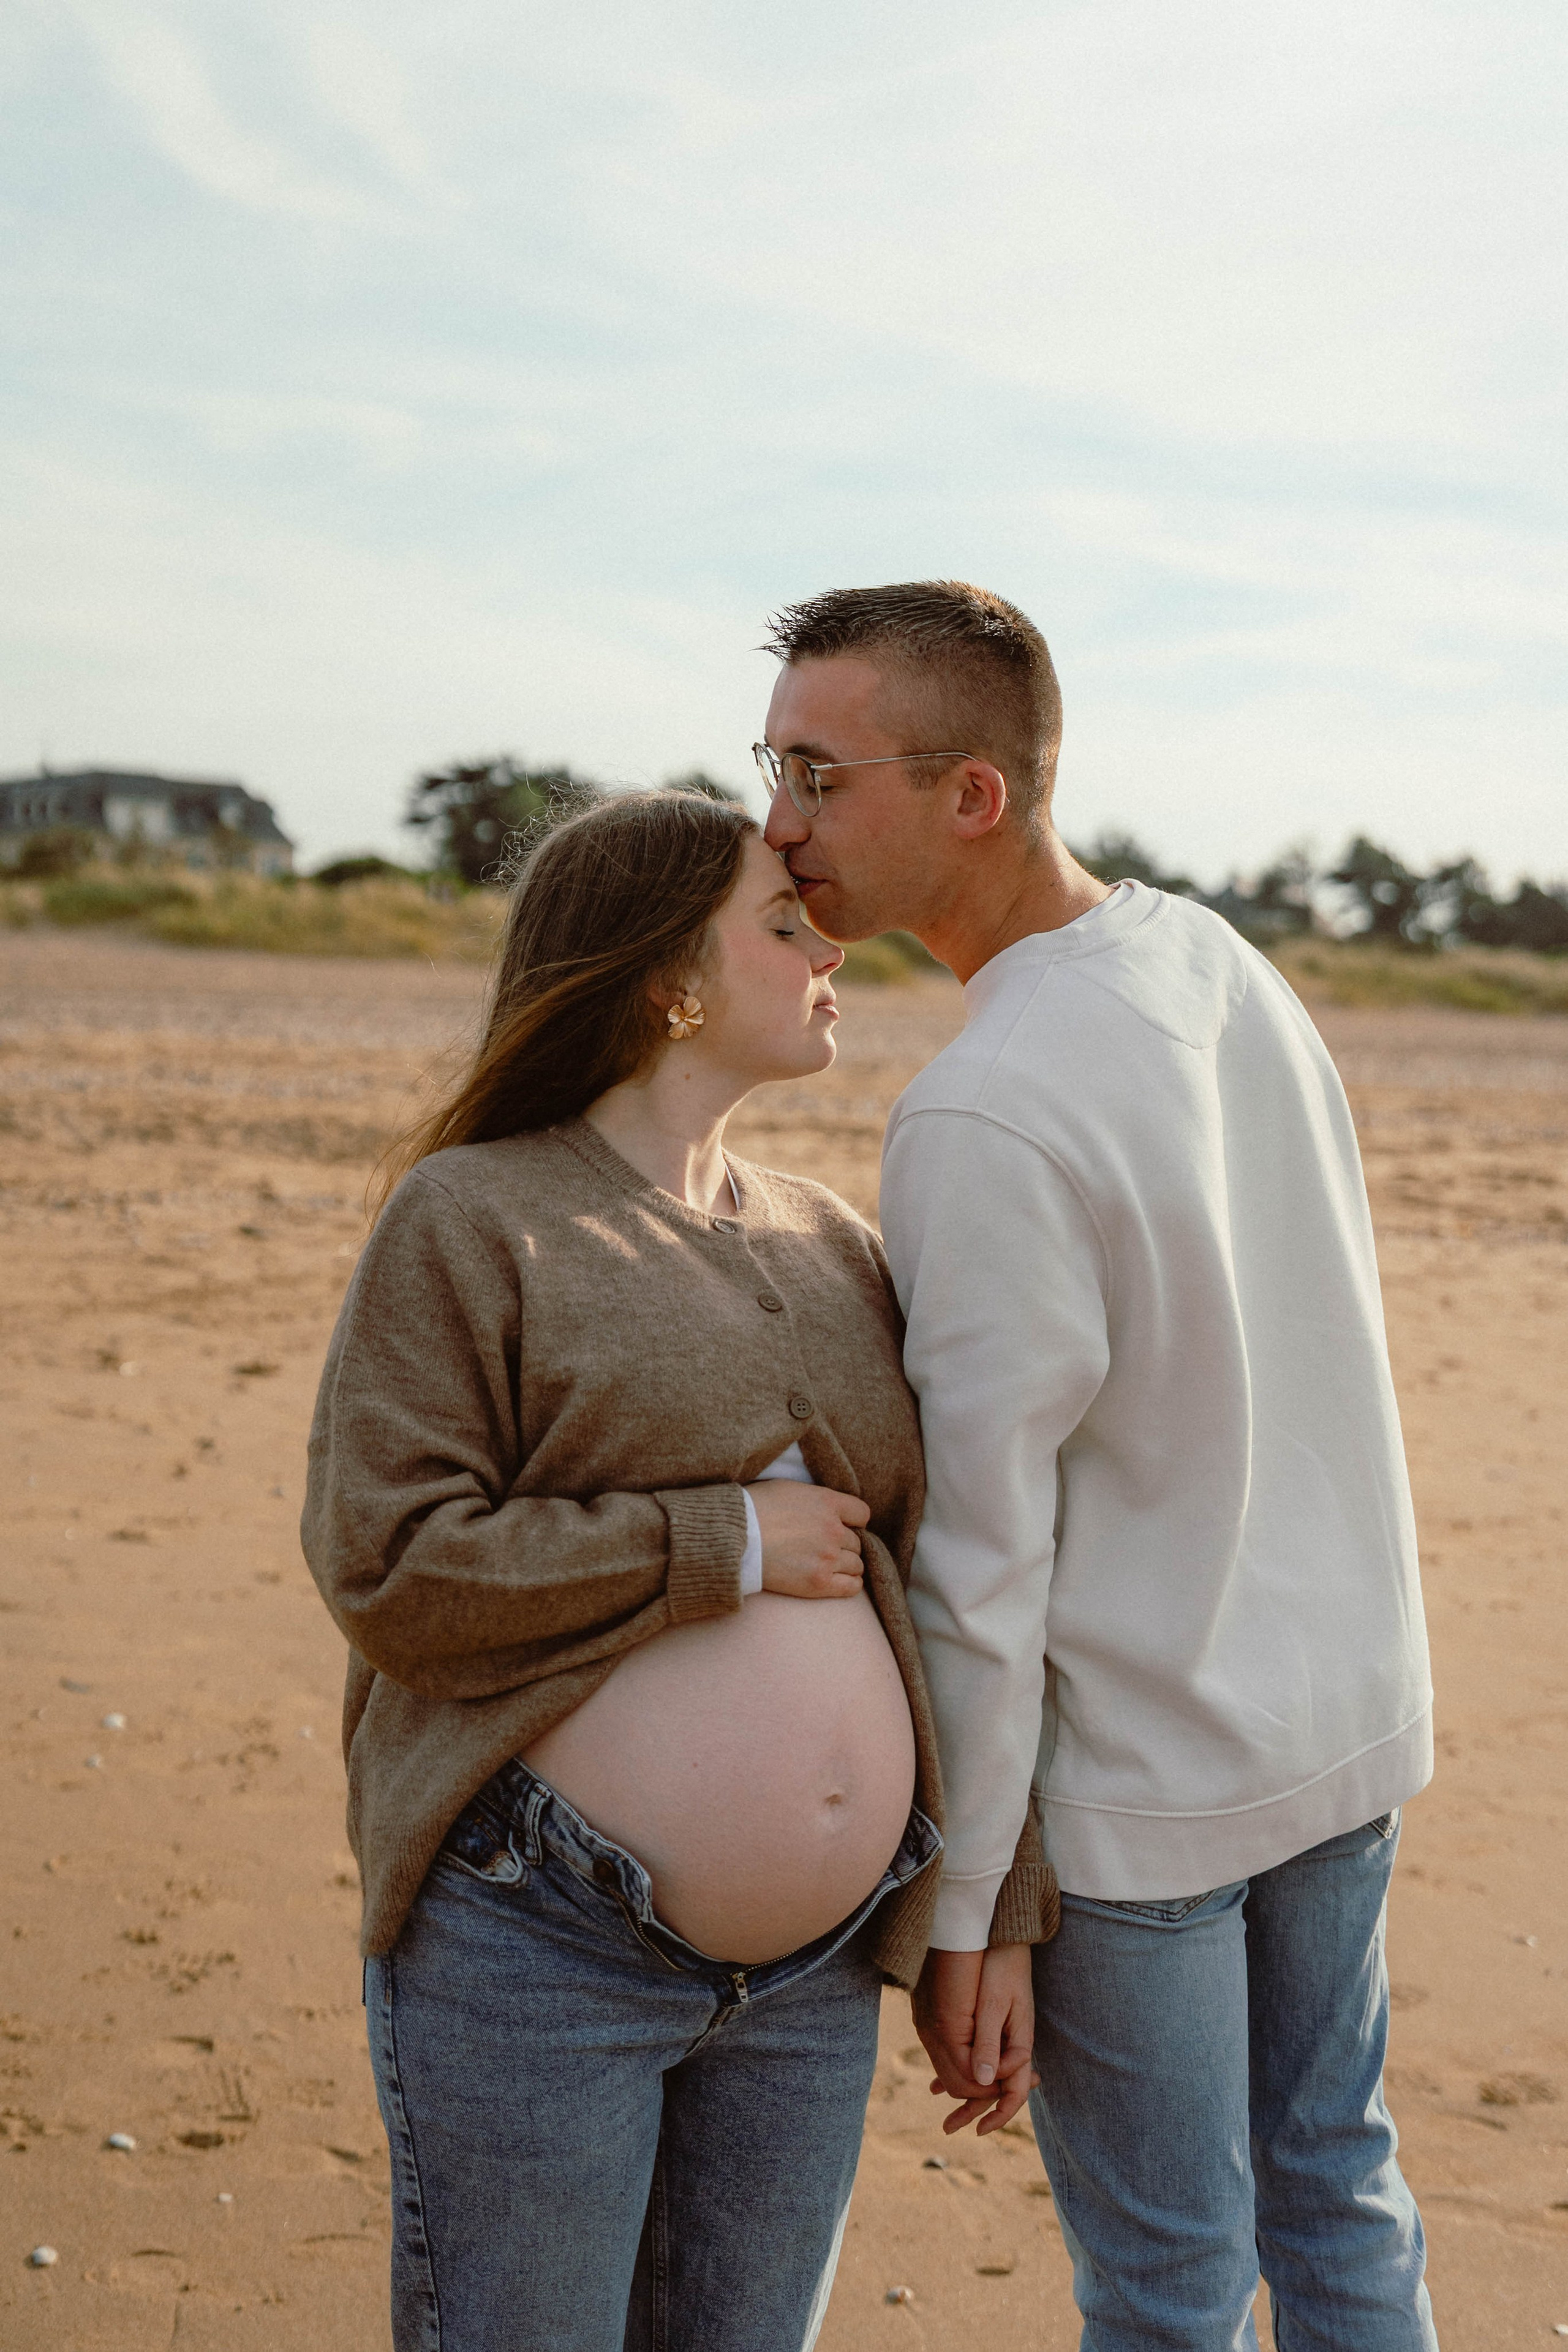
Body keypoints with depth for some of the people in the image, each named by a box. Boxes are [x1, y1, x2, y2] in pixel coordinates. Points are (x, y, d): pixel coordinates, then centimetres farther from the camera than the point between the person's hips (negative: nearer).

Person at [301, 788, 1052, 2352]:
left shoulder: (828, 1245, 11)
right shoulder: (467, 1220, -6)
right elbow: (387, 1566, -16)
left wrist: (1001, 1916, 5)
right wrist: (729, 1545, -15)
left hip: (813, 1974, 6)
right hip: (535, 1954, -5)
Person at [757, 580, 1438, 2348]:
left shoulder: (981, 1122, -26)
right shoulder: (1220, 961, -1)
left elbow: (985, 1558, -21)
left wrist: (958, 1910, -12)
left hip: (1133, 1776, -7)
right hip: (1343, 1723, 8)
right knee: (1333, 2196, 23)